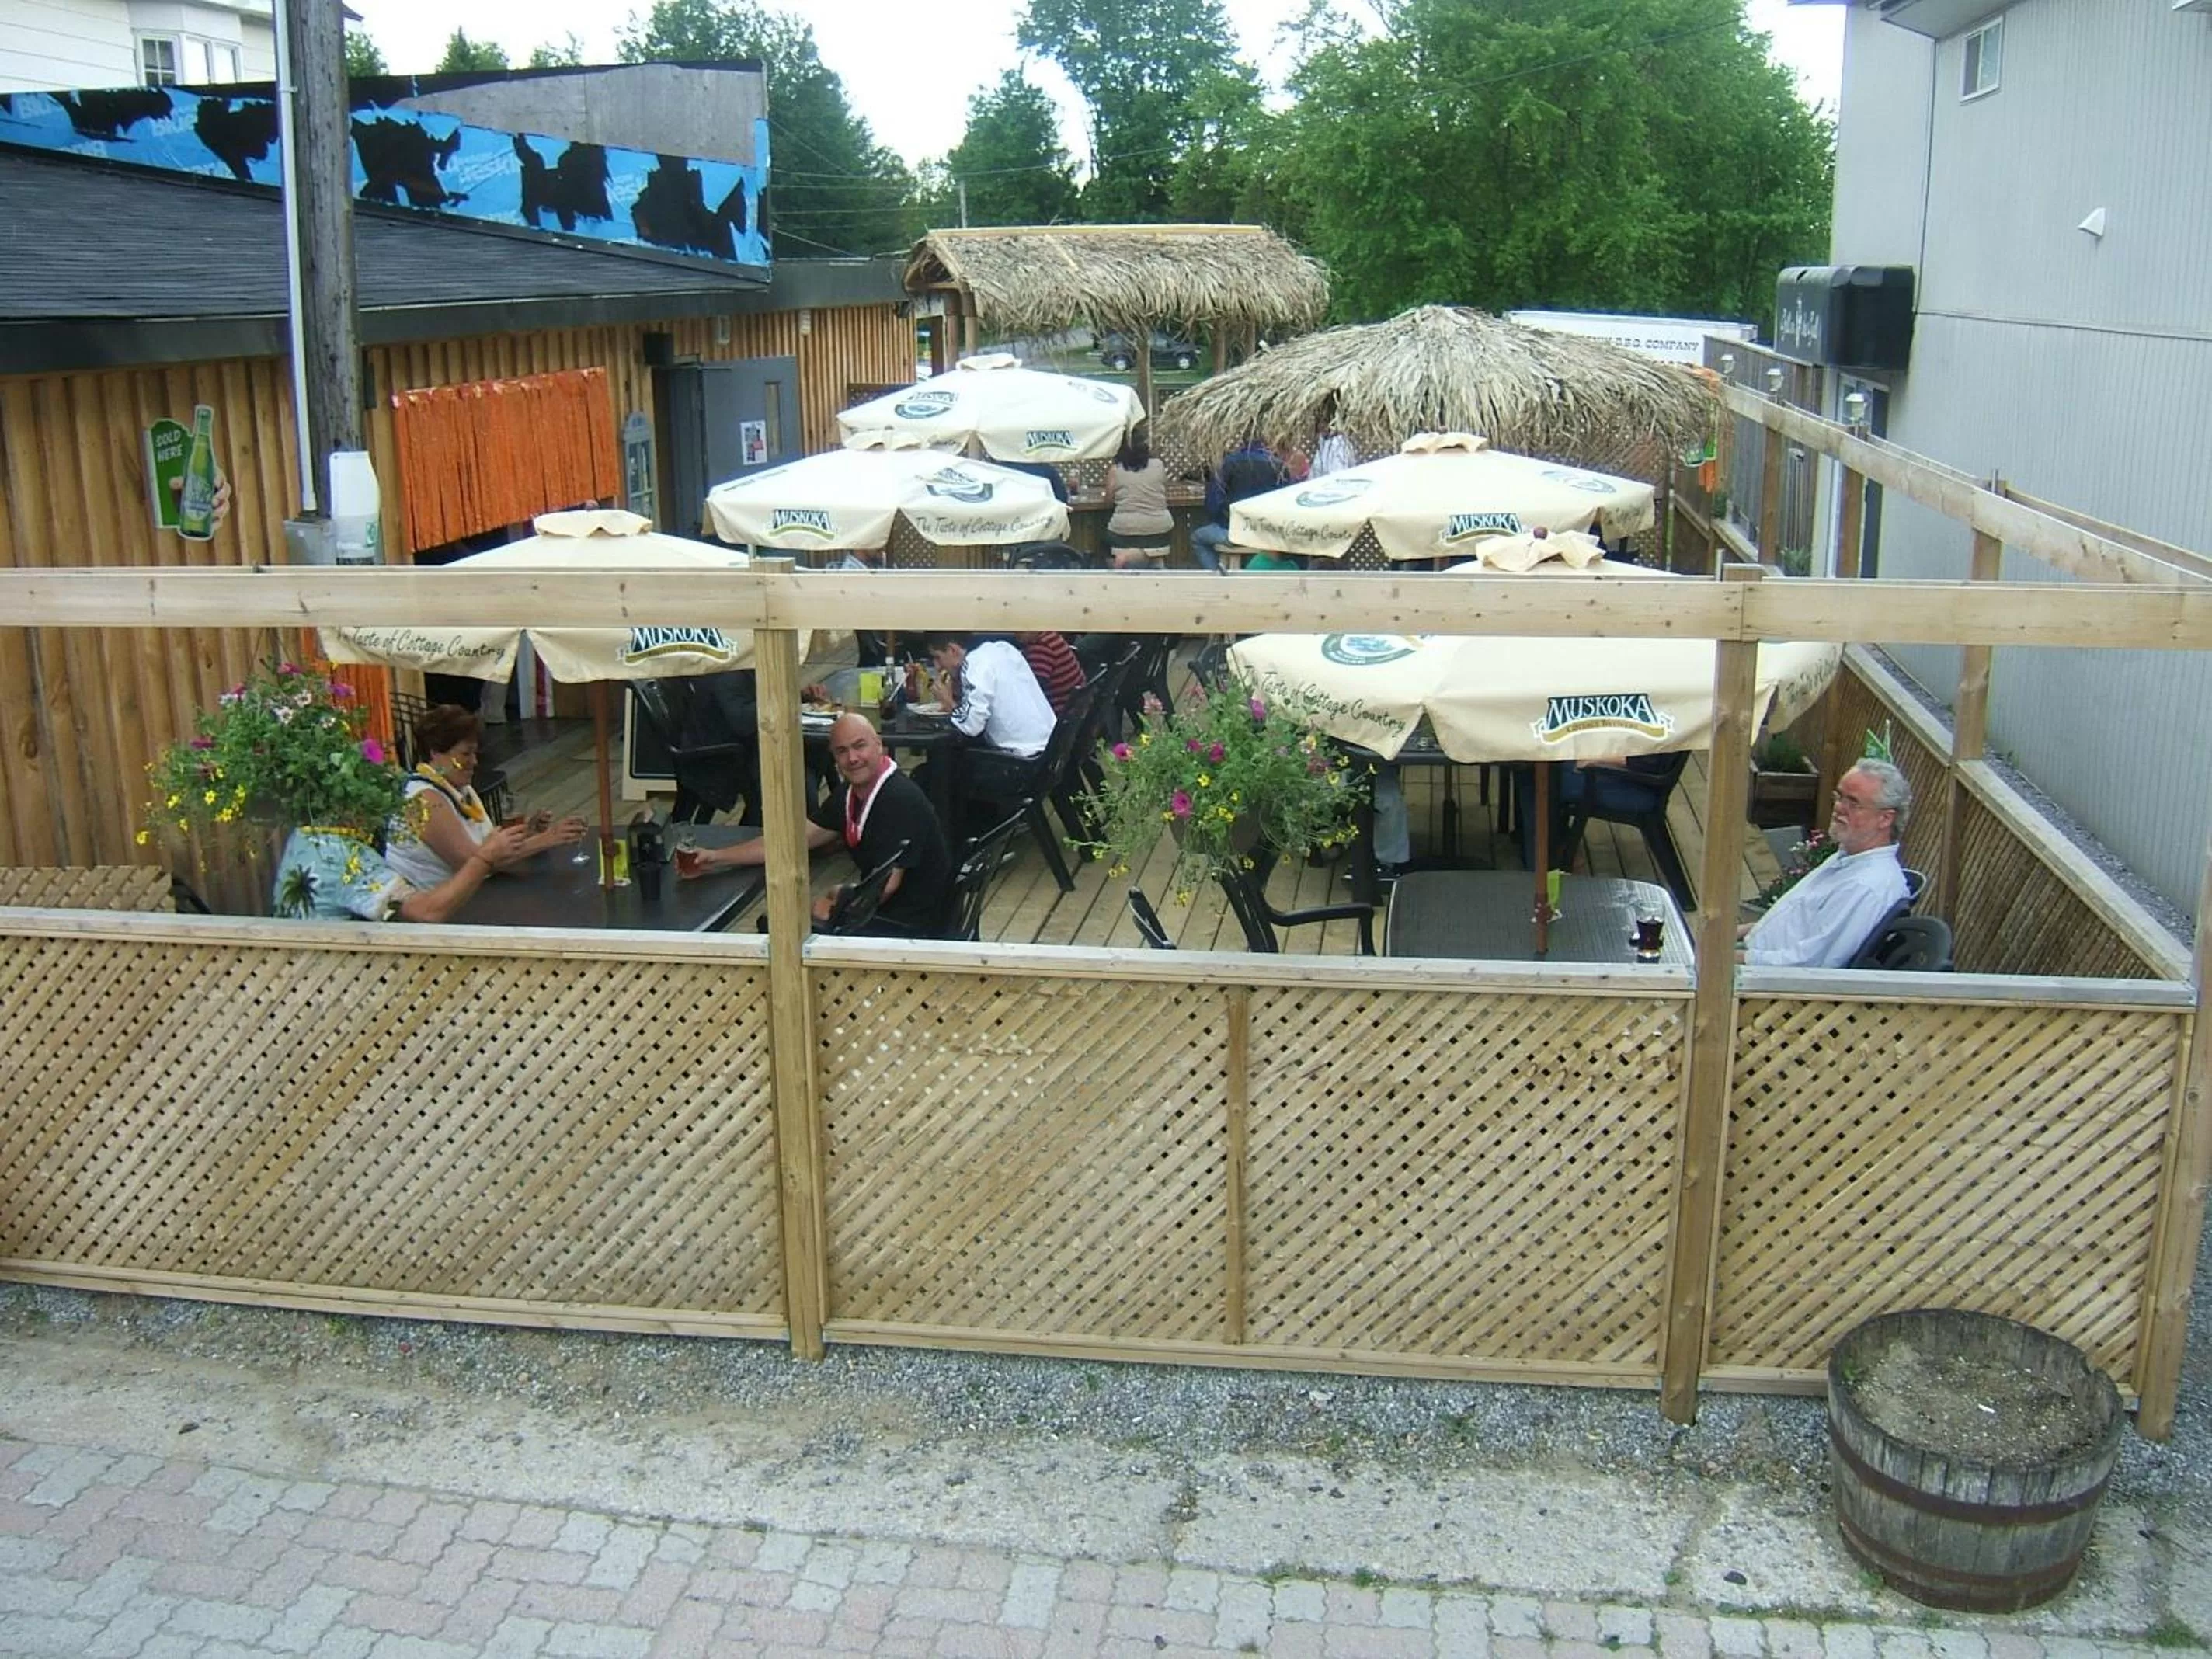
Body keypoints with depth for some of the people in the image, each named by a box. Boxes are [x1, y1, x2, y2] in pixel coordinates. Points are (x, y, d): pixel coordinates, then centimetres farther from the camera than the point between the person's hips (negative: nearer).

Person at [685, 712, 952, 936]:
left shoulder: (900, 800, -23)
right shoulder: (849, 793, 6)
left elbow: (885, 887, -26)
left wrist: (836, 901, -7)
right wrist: (716, 858, 4)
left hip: (911, 929, -9)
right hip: (878, 913, 9)